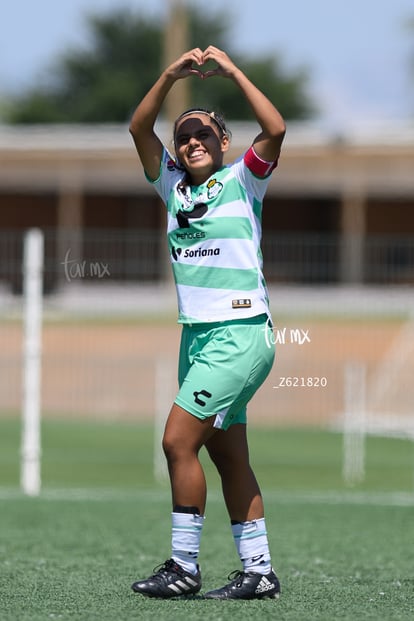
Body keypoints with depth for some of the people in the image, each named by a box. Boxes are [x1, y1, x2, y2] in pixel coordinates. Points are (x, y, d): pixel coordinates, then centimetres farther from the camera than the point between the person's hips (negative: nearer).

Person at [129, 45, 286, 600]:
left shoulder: (241, 182, -3)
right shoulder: (174, 186, 12)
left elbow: (275, 130, -19)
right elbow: (140, 128, 4)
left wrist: (232, 71, -16)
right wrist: (170, 76, -7)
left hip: (241, 334, -7)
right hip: (196, 334, 7)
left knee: (179, 440, -12)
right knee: (227, 455, 7)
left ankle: (184, 565, -5)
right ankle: (258, 570, 11)